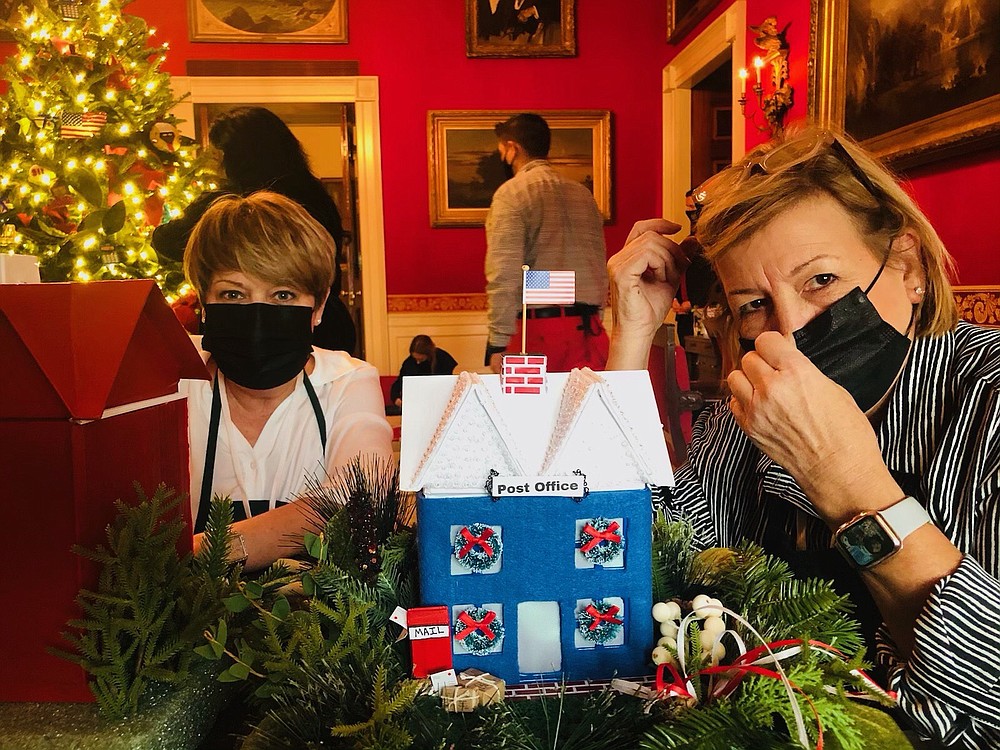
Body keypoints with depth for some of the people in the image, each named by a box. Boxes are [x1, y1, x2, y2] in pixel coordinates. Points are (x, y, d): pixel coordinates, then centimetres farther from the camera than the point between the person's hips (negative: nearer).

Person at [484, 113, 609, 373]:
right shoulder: (583, 193, 16)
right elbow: (601, 268, 16)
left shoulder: (511, 193, -4)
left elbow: (504, 275, -14)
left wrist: (498, 343, -14)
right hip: (587, 328, 6)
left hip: (538, 325, -6)